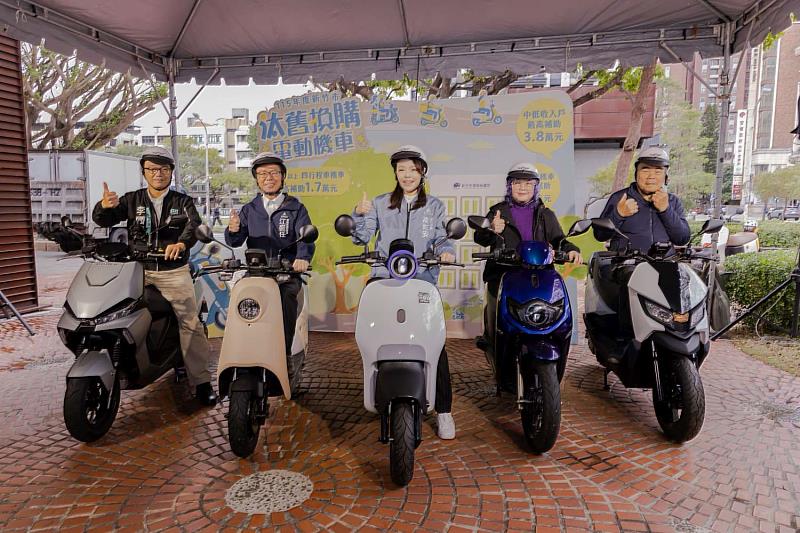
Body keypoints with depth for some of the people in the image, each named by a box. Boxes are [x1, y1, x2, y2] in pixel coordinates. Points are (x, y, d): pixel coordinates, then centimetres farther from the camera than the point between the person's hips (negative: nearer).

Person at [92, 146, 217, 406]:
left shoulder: (182, 201, 7)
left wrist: (182, 243, -35)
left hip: (174, 271, -2)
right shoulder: (131, 200, 13)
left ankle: (202, 381, -5)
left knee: (190, 323, -9)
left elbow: (195, 224, -12)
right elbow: (103, 221, 5)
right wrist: (104, 206, -20)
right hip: (137, 269, 2)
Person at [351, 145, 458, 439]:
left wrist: (446, 251, -17)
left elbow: (442, 238, 6)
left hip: (423, 280, -1)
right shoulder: (380, 204, 14)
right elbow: (361, 238, 8)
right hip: (385, 279, 1)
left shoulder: (434, 206, 14)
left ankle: (444, 410, 1)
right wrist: (360, 215, -10)